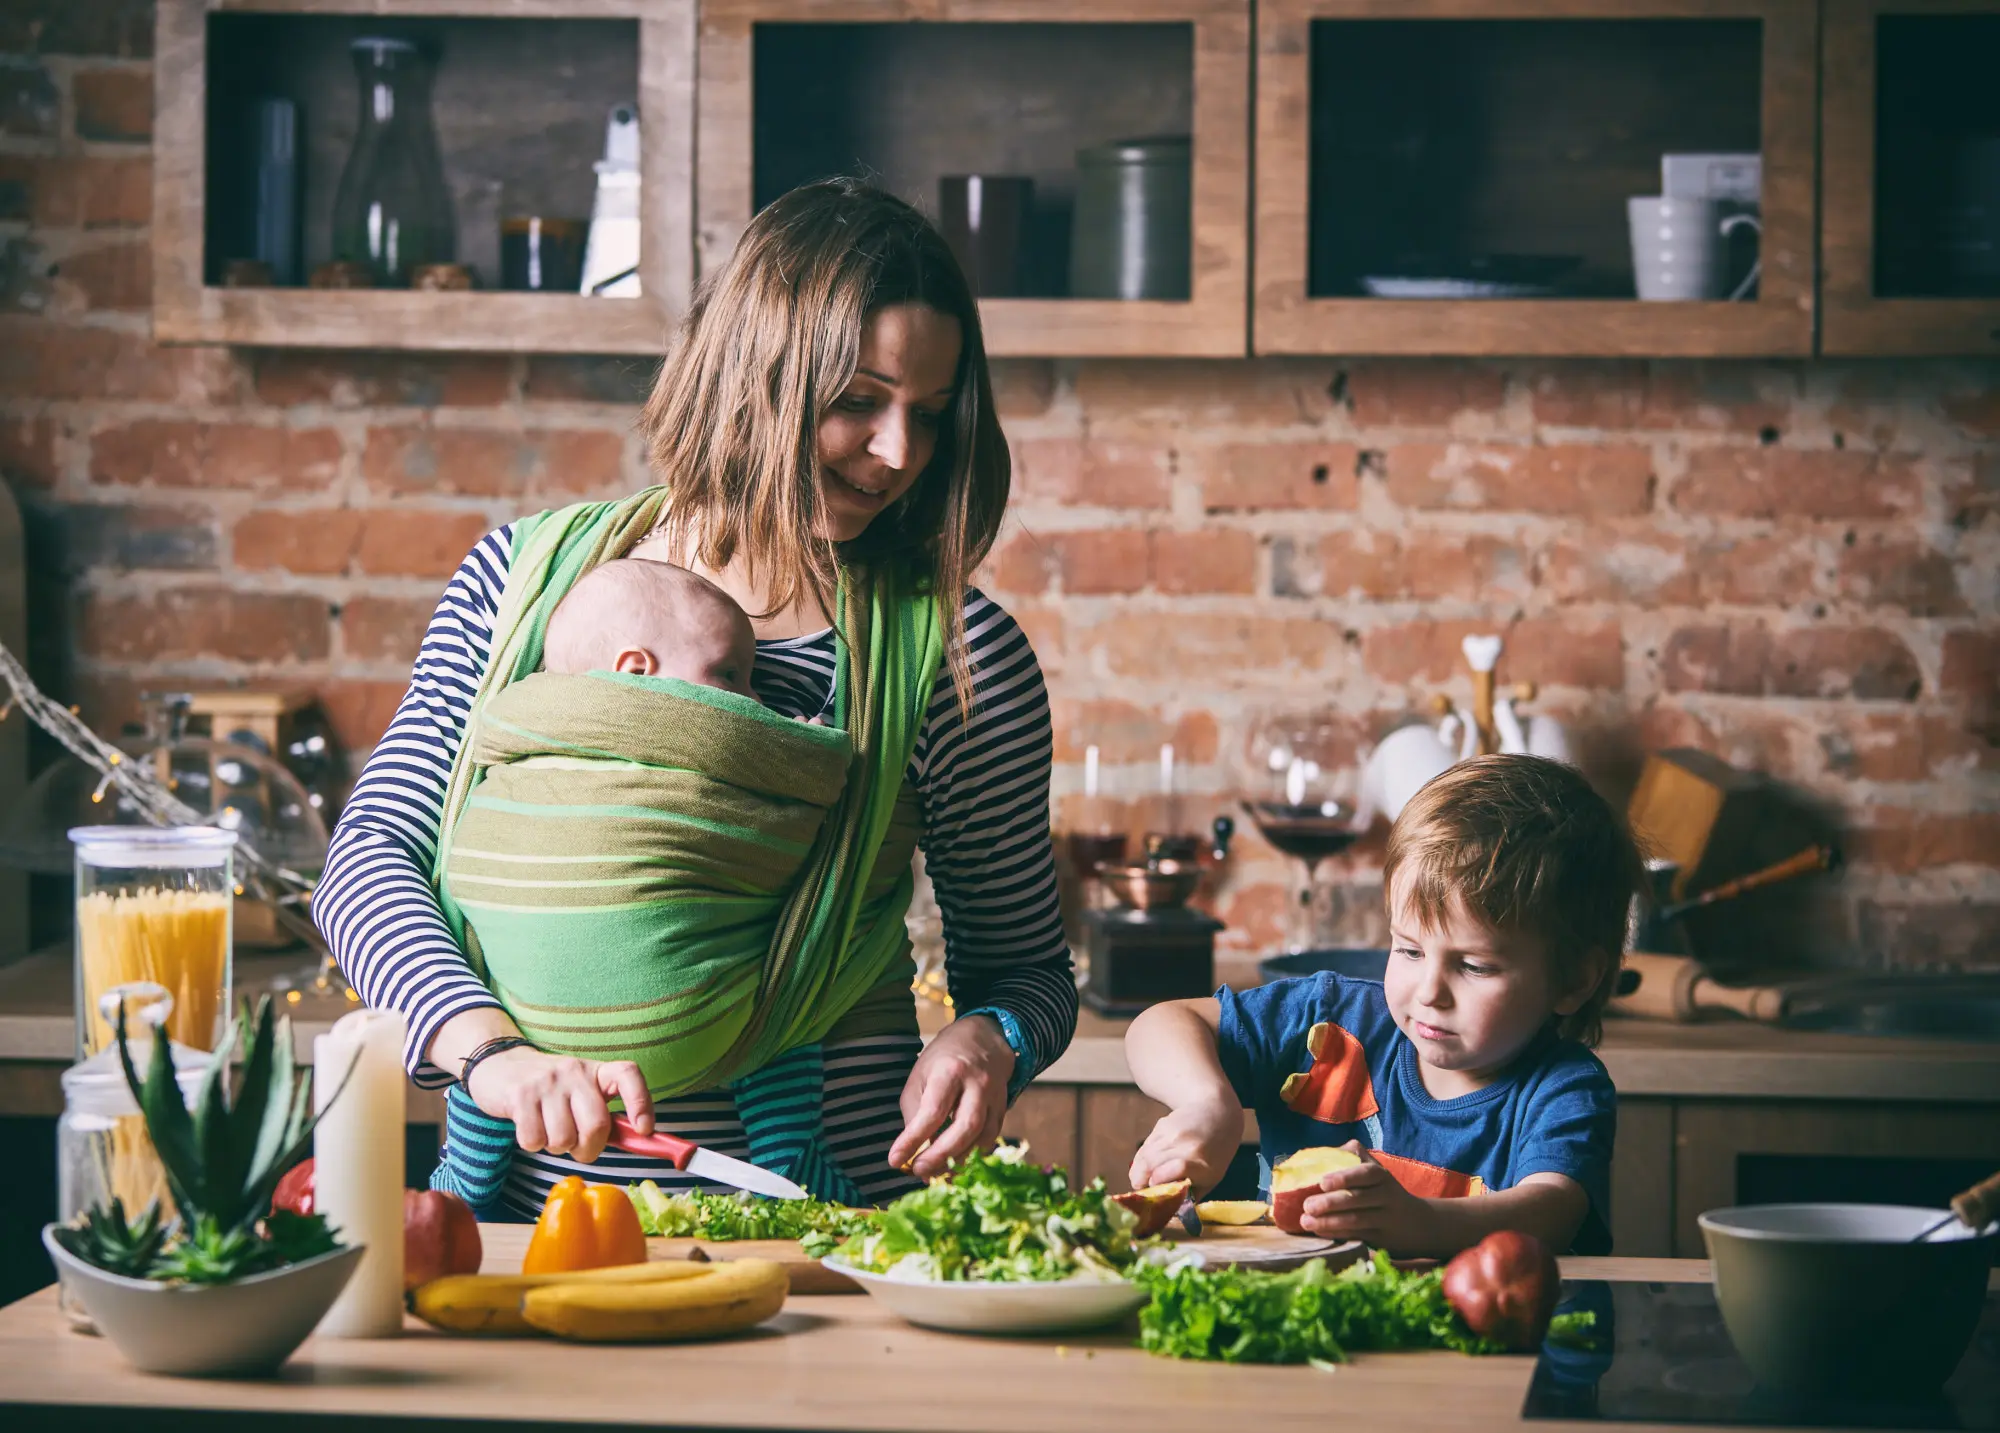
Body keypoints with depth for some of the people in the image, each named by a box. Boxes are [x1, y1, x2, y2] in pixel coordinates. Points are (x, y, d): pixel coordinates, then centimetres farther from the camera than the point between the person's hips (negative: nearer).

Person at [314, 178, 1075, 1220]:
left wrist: (989, 1041, -10)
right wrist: (491, 1050, -17)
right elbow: (372, 853, 1)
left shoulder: (954, 656, 4)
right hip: (533, 1203, 1)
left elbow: (1026, 968, 14)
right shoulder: (530, 578, 8)